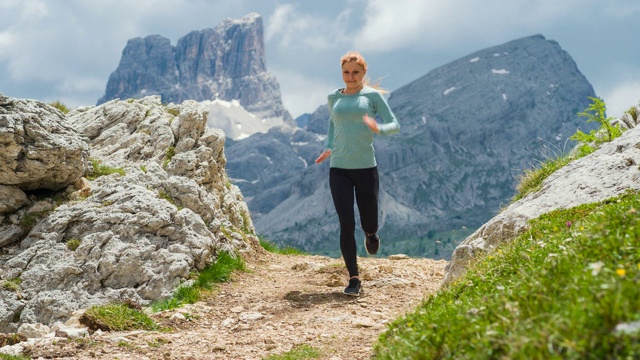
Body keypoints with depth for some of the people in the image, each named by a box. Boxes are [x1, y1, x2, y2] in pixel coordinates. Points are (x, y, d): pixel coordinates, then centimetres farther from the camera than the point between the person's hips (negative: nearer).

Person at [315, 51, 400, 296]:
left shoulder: (372, 95, 1)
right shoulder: (334, 98, 10)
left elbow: (394, 125, 0)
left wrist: (378, 128, -22)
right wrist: (328, 147, 12)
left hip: (366, 168, -2)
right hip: (339, 169, 2)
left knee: (369, 223, 6)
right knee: (346, 224, -6)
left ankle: (370, 234, 46)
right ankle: (353, 278, 4)